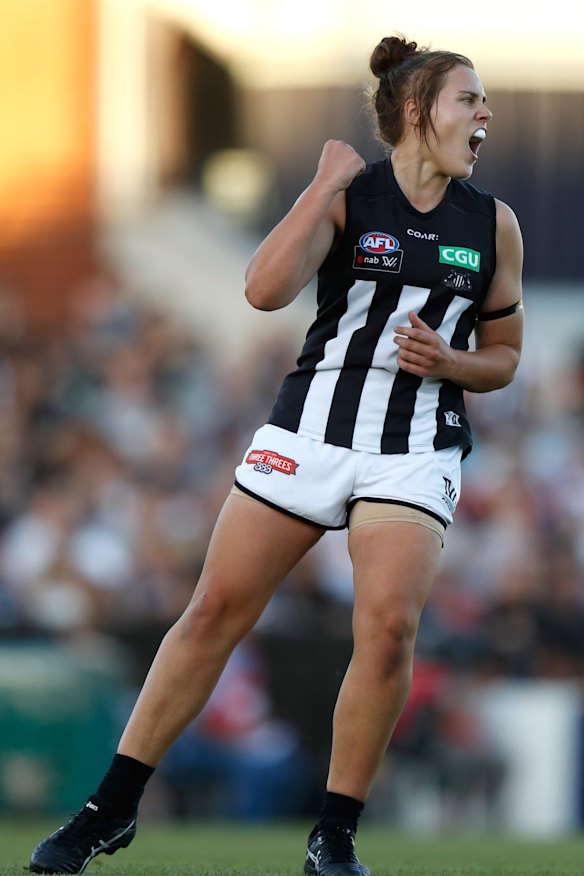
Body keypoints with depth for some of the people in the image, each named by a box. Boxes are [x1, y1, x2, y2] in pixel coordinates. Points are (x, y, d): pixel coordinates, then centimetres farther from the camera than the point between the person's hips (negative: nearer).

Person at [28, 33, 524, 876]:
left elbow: (503, 356, 13)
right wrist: (326, 183, -20)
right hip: (309, 430, -1)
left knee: (389, 627, -17)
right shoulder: (345, 196, -5)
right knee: (216, 610, 1)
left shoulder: (494, 223, 4)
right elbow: (266, 288, -20)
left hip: (415, 453, 1)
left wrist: (448, 362, -7)